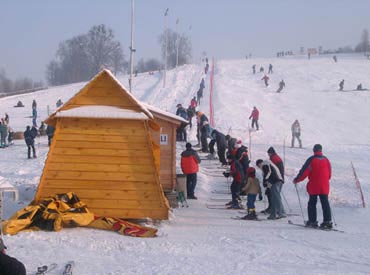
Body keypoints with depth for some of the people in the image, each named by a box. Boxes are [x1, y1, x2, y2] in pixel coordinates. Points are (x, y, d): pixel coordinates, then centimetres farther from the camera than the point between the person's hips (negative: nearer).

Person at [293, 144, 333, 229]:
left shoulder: (311, 160, -8)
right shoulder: (326, 159, 4)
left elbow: (304, 172, -9)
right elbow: (329, 174, 12)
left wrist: (296, 180, 2)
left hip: (313, 187, -3)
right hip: (324, 187, 3)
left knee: (312, 203, 7)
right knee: (325, 203, 5)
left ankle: (312, 221, 6)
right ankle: (327, 221, 0)